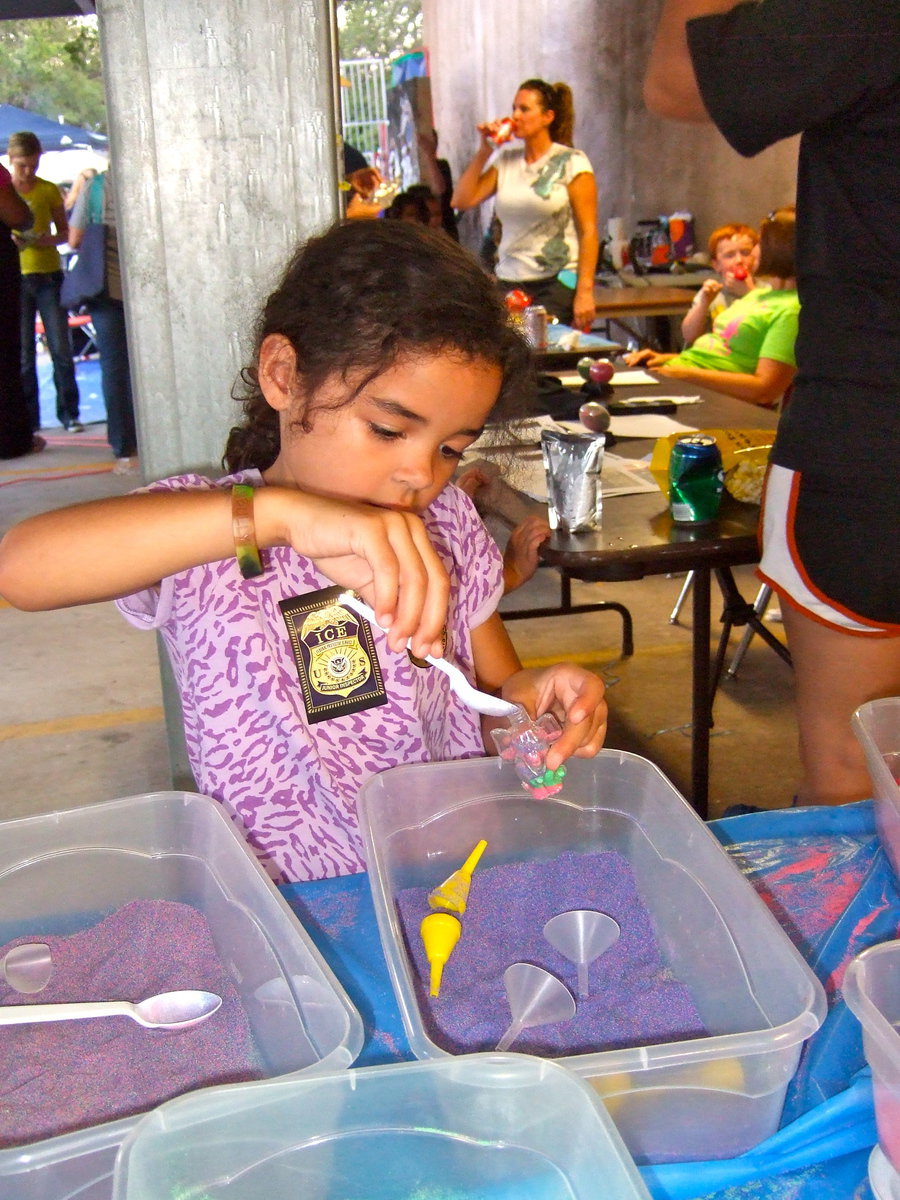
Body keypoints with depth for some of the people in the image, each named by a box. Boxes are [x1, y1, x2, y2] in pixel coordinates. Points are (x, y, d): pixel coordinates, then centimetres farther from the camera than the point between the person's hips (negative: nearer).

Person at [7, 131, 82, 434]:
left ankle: (69, 414, 6)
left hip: (49, 275, 0)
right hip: (14, 278, 0)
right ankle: (28, 418, 8)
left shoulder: (49, 190, 6)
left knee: (61, 348, -2)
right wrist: (11, 241, -15)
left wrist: (46, 240, -11)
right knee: (23, 352, 2)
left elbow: (65, 232, 10)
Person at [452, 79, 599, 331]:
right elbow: (461, 201, 8)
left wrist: (585, 293, -13)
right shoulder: (506, 161, 12)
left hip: (558, 284, -4)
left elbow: (589, 231, -5)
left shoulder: (571, 162, 0)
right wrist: (484, 151, 6)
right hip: (508, 283, 4)